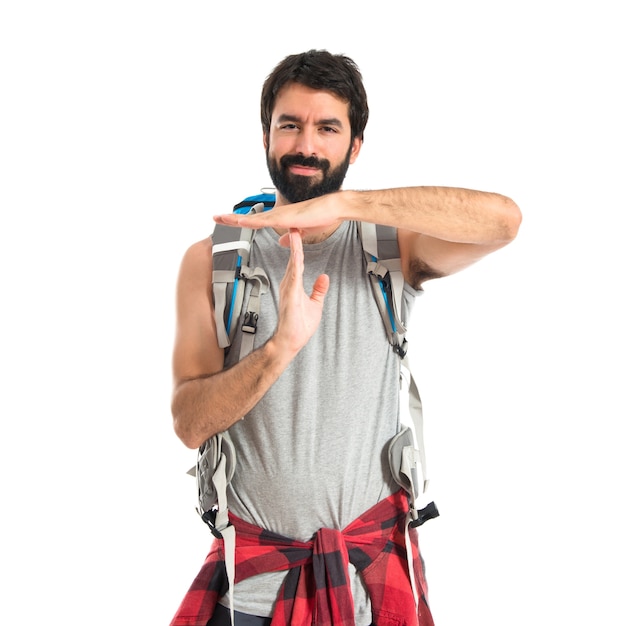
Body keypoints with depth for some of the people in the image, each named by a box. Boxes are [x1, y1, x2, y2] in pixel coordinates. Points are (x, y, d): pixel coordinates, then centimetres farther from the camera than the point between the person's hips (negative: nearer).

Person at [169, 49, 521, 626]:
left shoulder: (391, 248, -3)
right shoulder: (211, 261, -3)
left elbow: (504, 218, -22)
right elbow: (190, 423, -11)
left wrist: (341, 203, -28)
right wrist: (280, 347, -29)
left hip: (375, 557, 0)